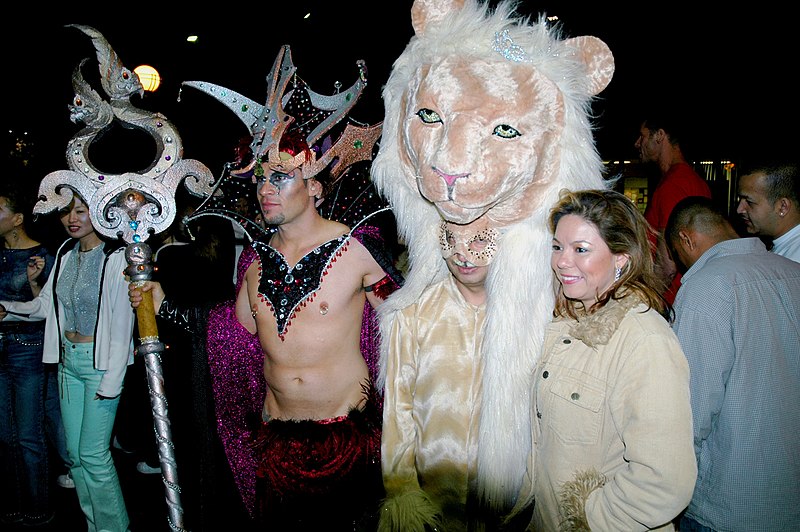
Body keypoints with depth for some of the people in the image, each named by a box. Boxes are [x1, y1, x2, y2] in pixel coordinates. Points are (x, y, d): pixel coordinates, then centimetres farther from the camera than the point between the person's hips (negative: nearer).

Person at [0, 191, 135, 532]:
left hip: (101, 361, -7)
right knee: (74, 452, 12)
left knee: (93, 453, -3)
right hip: (68, 360, 7)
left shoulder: (115, 257, -14)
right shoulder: (65, 253, 8)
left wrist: (111, 381, -16)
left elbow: (122, 325, -15)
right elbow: (44, 304, 13)